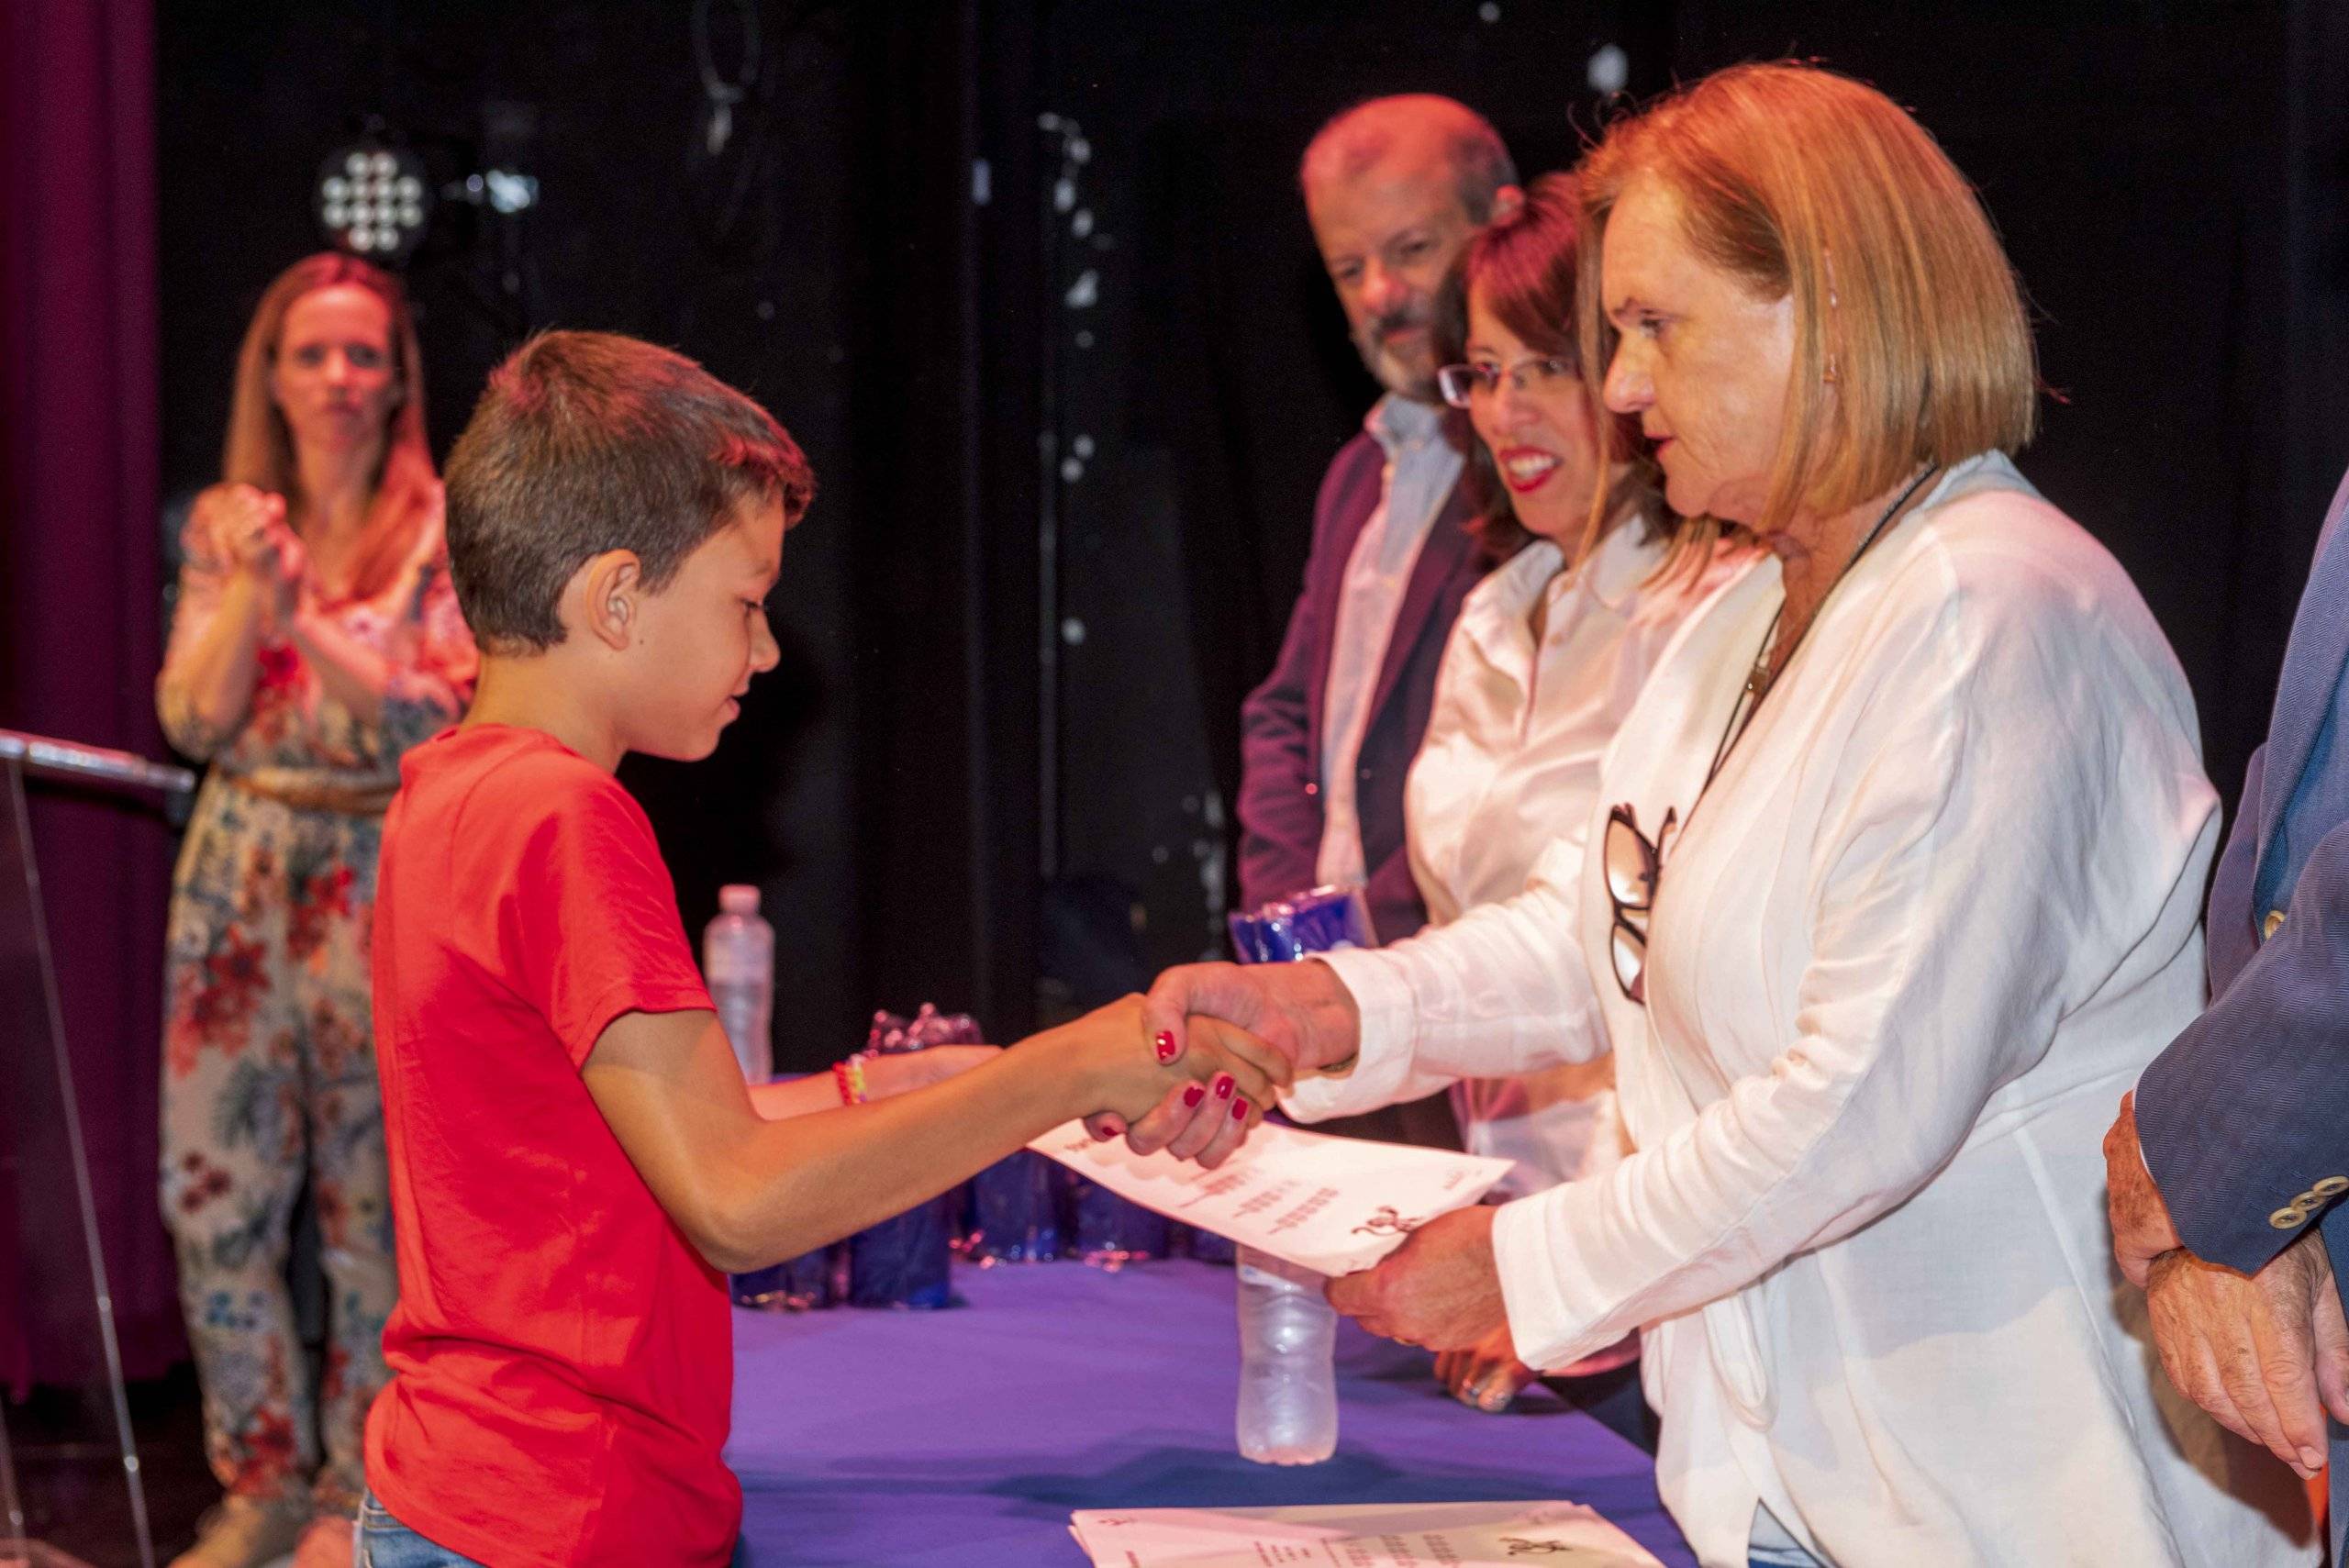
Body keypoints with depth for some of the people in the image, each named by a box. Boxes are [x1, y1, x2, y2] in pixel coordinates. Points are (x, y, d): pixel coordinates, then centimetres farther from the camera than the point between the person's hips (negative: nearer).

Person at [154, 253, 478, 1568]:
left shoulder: (444, 531, -3)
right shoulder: (226, 524, 8)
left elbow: (434, 720, -12)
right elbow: (194, 720, 0)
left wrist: (304, 610, -20)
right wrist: (254, 589, -15)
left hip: (382, 878, -4)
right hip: (240, 871, 4)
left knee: (373, 1202, 2)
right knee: (213, 1197, 4)